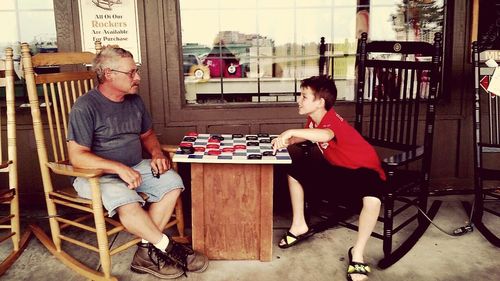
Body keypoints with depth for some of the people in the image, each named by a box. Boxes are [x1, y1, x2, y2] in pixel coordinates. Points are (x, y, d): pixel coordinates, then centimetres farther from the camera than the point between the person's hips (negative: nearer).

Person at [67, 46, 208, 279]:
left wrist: (156, 153, -2)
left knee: (172, 182, -17)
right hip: (97, 175, -6)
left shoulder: (134, 100, 8)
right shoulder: (85, 107, -14)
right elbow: (77, 156, -19)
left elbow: (147, 134, 21)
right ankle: (167, 248, -15)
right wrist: (119, 168, -29)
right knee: (125, 199, -36)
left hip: (135, 168, 7)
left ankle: (147, 250, -16)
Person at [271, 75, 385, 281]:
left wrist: (290, 131, -54)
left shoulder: (332, 120, -29)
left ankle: (357, 253, -17)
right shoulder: (313, 119, -4)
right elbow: (303, 137, 15)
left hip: (364, 169, -8)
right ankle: (300, 226, 14)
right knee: (295, 171, 6)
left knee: (372, 200, -40)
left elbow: (325, 135, -54)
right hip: (338, 168, 9)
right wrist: (287, 141, -6)